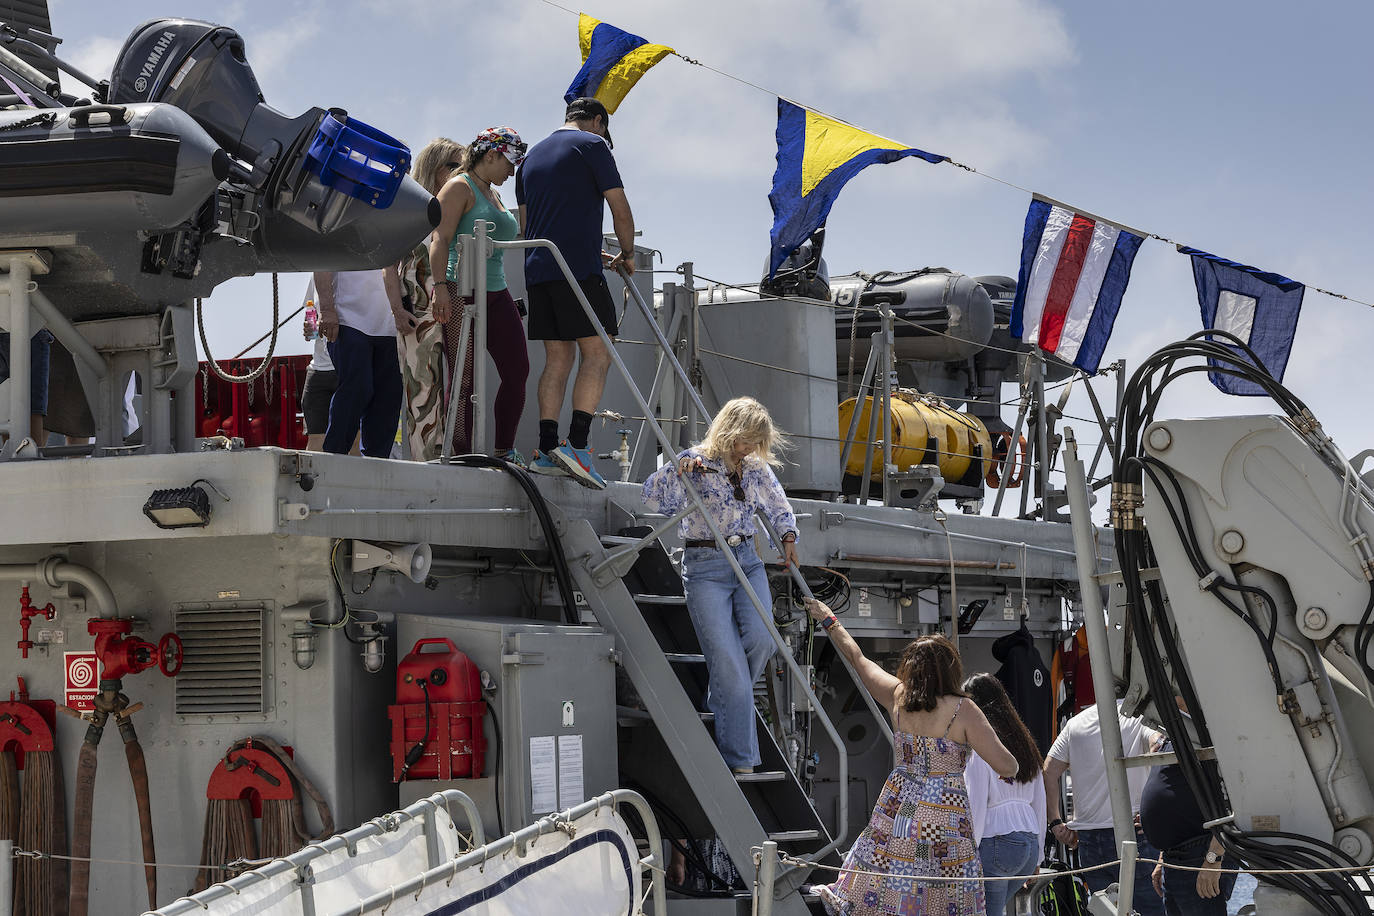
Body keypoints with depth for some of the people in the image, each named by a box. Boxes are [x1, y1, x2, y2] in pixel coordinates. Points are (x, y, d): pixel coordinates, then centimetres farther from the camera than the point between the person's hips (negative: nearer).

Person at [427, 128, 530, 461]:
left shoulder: (494, 193, 23)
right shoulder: (460, 187, -2)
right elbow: (441, 238, -13)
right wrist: (440, 285, -24)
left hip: (496, 293, 8)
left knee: (517, 370, -1)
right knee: (465, 378, -9)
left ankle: (504, 450, 7)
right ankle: (462, 455, -7)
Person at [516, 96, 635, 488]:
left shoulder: (533, 155, 22)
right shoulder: (592, 144, 1)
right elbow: (620, 209, -4)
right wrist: (627, 254, 13)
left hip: (537, 269, 7)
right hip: (579, 268, -7)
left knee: (558, 357, 8)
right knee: (597, 352, -5)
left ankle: (547, 450, 1)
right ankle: (577, 445, -18)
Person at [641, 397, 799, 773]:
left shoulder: (757, 468, 9)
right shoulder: (697, 463, -6)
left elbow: (778, 506, 26)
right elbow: (653, 497, -15)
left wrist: (788, 536, 9)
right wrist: (676, 471, -30)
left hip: (748, 561, 5)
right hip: (706, 567, -5)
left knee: (761, 638, -18)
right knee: (726, 656, -11)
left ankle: (724, 700, 14)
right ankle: (739, 760, -8)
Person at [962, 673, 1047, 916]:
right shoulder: (1024, 742, 16)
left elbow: (976, 806, -12)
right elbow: (1039, 802, 18)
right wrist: (1037, 856, 23)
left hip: (996, 841, -8)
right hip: (1029, 840, 8)